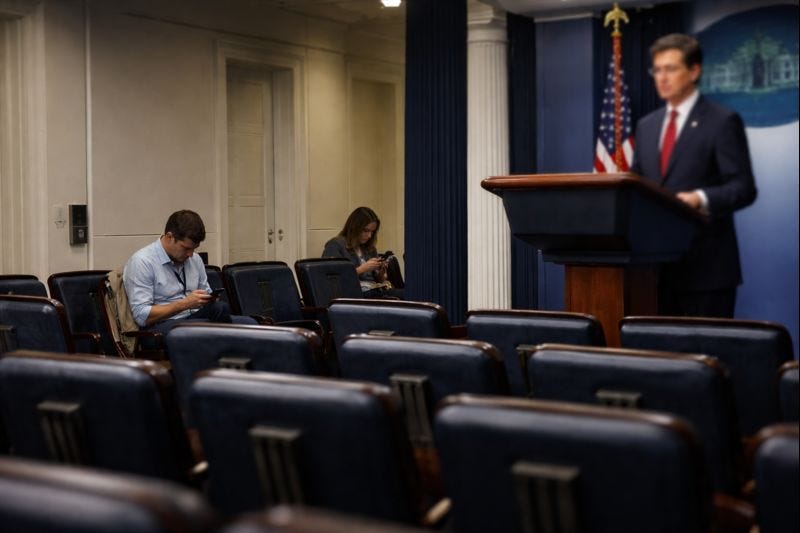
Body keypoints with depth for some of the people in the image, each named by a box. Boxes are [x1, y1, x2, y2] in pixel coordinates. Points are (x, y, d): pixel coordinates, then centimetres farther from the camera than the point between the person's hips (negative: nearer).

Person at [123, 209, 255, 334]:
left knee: (248, 323, -22)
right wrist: (185, 304, -21)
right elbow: (142, 316, -14)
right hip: (161, 325, -6)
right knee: (219, 308, -31)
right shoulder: (142, 262, -7)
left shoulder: (195, 259, 14)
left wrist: (210, 300, -2)